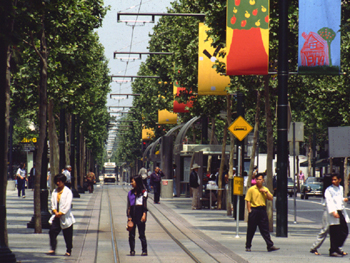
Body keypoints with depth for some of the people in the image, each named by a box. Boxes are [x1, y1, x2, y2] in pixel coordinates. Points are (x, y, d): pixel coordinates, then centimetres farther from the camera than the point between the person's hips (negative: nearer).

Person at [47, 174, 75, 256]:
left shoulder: (68, 191, -6)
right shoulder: (55, 191, 10)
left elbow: (67, 205, -11)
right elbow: (52, 203, 7)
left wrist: (60, 213, -14)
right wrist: (55, 212, -8)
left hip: (65, 217, -5)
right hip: (56, 216, 5)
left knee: (67, 235, 4)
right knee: (52, 231, -8)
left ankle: (68, 251, 15)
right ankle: (53, 249, -6)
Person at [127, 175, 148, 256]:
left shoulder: (143, 192, 1)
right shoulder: (130, 193, 13)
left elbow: (144, 204, -1)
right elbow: (128, 205, 11)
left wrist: (144, 214, -11)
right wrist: (129, 216, 2)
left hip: (140, 213, -4)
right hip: (132, 214, 4)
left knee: (142, 234, -2)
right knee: (131, 234, 3)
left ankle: (144, 251, 4)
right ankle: (132, 250, 11)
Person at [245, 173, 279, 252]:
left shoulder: (265, 189, 13)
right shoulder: (251, 189, 1)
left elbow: (271, 198, 6)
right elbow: (248, 201, -2)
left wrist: (266, 192, -6)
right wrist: (249, 211, -10)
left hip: (262, 210, 3)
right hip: (254, 210, -3)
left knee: (265, 229, 0)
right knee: (251, 230, 3)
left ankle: (270, 246, -3)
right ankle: (248, 246, 12)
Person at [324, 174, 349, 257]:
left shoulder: (341, 188, 17)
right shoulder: (329, 190, -6)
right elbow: (329, 201, -17)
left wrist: (343, 199, 13)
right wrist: (333, 212, -27)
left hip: (341, 211, 7)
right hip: (334, 213, -7)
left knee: (345, 231, 8)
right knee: (334, 232, -8)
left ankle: (337, 247, 22)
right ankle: (333, 251, -3)